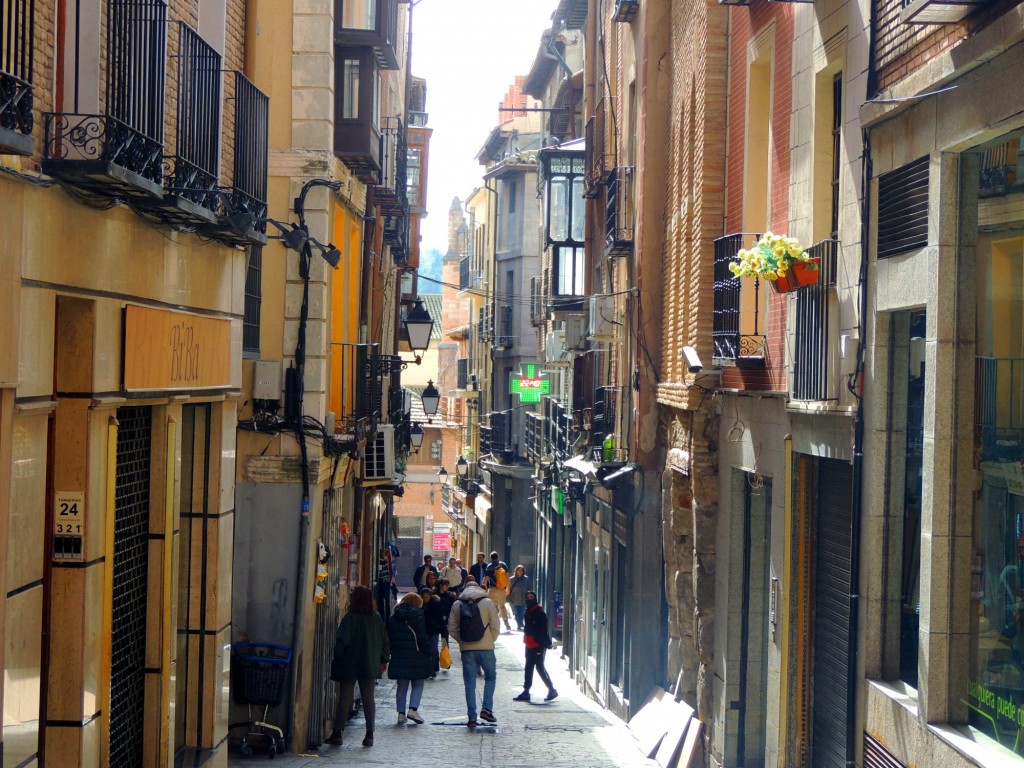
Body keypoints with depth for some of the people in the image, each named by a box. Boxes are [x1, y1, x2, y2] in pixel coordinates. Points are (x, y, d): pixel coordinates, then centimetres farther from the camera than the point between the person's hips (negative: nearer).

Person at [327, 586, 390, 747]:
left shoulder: (350, 617, -12)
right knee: (368, 699, 7)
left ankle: (337, 733, 5)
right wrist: (384, 660, 18)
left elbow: (342, 640, -17)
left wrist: (337, 657, -4)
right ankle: (369, 735, 4)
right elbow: (385, 641, 8)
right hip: (371, 666, 4)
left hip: (349, 666, -4)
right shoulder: (377, 618, 2)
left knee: (344, 699, 3)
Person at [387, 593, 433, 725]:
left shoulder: (394, 618, 7)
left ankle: (401, 713, 7)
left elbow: (389, 638, 8)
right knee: (418, 685, 8)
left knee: (402, 686, 11)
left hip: (398, 658, 4)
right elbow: (422, 639, -10)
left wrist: (393, 652, 14)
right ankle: (413, 709, -8)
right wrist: (428, 655, -1)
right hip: (416, 658, -4)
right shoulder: (417, 618, -8)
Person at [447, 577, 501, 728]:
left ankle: (472, 717, 3)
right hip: (486, 648, -2)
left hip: (466, 649, 2)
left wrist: (462, 641, 13)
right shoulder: (487, 602, -2)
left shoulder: (457, 605, 4)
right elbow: (495, 627, -4)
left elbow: (452, 628, 2)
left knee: (470, 683, 6)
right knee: (490, 677, 16)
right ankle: (487, 708, 2)